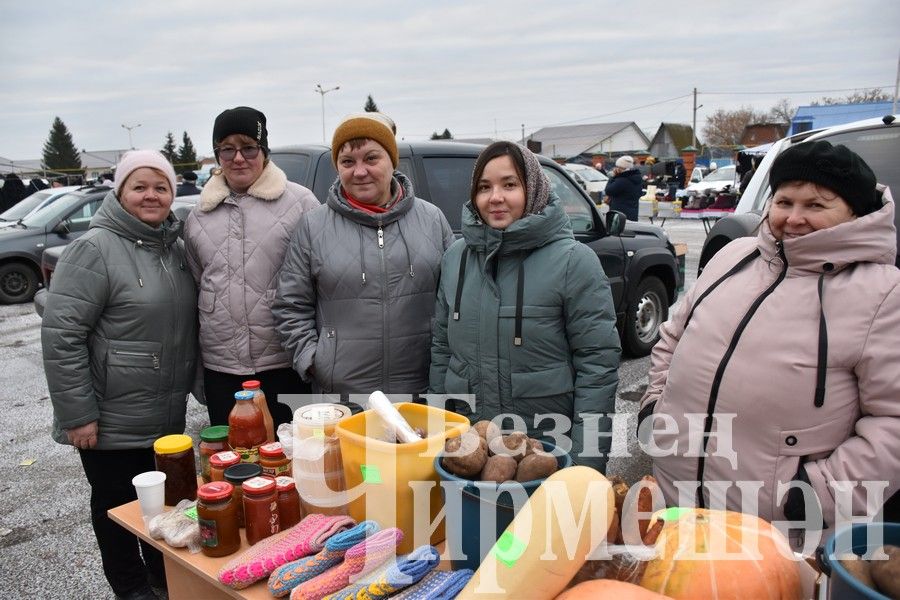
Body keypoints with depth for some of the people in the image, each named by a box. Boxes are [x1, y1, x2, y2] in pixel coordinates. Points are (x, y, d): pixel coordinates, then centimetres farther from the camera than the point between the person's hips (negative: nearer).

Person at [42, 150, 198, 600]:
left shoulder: (175, 246, 6)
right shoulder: (95, 249, -16)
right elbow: (61, 336, -19)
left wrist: (187, 387, 16)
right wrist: (77, 414, -19)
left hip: (168, 418, 7)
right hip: (113, 423, -6)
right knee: (118, 505, 13)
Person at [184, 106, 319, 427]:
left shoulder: (299, 202, -4)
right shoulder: (198, 216, 10)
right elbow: (194, 287, 18)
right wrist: (195, 374, 17)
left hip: (286, 365, -4)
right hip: (220, 370, 4)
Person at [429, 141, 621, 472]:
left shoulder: (574, 261, -11)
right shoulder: (455, 257, 3)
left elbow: (598, 363, -12)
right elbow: (441, 349, 10)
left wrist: (585, 464, -13)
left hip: (551, 446, -4)